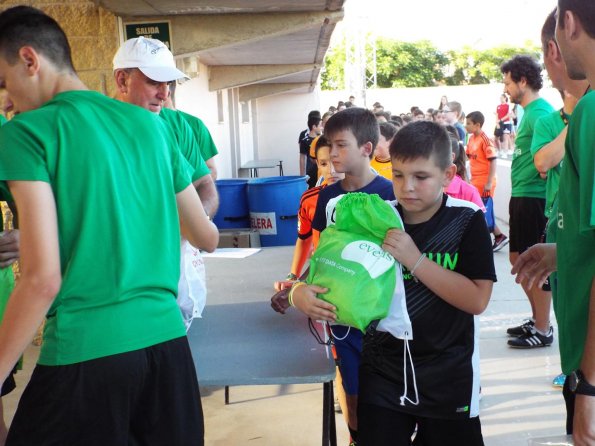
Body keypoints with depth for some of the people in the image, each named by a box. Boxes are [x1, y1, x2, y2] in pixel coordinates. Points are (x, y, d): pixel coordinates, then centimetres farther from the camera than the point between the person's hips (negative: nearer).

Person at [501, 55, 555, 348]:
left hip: (534, 197, -10)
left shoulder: (539, 111, -15)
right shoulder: (530, 110, 16)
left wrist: (542, 171, -13)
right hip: (521, 195, 10)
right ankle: (537, 319, 29)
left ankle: (543, 330, 9)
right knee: (518, 258, 16)